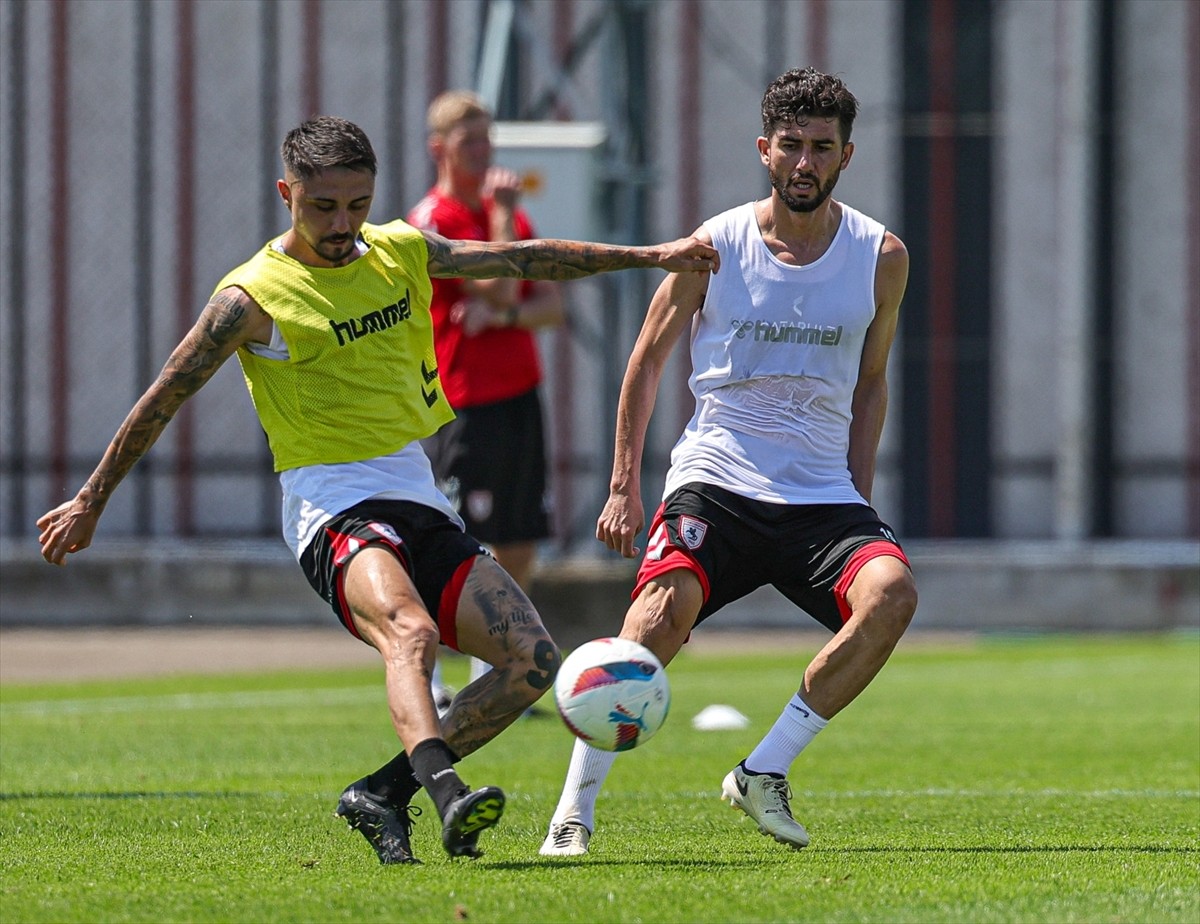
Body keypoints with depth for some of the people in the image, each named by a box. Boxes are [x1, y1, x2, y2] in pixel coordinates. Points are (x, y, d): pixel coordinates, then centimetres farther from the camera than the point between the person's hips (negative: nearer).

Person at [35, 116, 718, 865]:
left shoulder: (400, 251, 10)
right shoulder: (255, 297, -7)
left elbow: (525, 260, 20)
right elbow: (162, 401, 1)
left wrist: (646, 257, 21)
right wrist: (92, 502, 6)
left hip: (421, 503, 7)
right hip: (335, 510, -7)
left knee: (534, 660, -7)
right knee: (410, 632, -36)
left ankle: (383, 792, -2)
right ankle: (443, 788, -58)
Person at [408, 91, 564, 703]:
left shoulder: (509, 214, 15)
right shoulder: (431, 220, -8)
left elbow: (552, 305, 7)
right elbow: (500, 287, -17)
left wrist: (504, 315, -12)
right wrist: (503, 214, -14)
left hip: (519, 397, 7)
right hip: (464, 405, -7)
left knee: (520, 548, 7)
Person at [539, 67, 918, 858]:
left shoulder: (881, 257, 4)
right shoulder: (716, 246, -1)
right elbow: (648, 360, 11)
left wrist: (859, 503, 11)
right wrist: (625, 487, 6)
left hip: (823, 494, 2)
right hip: (717, 480, -2)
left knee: (891, 592, -27)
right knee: (663, 610, -28)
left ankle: (765, 772, -14)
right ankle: (576, 809, -16)